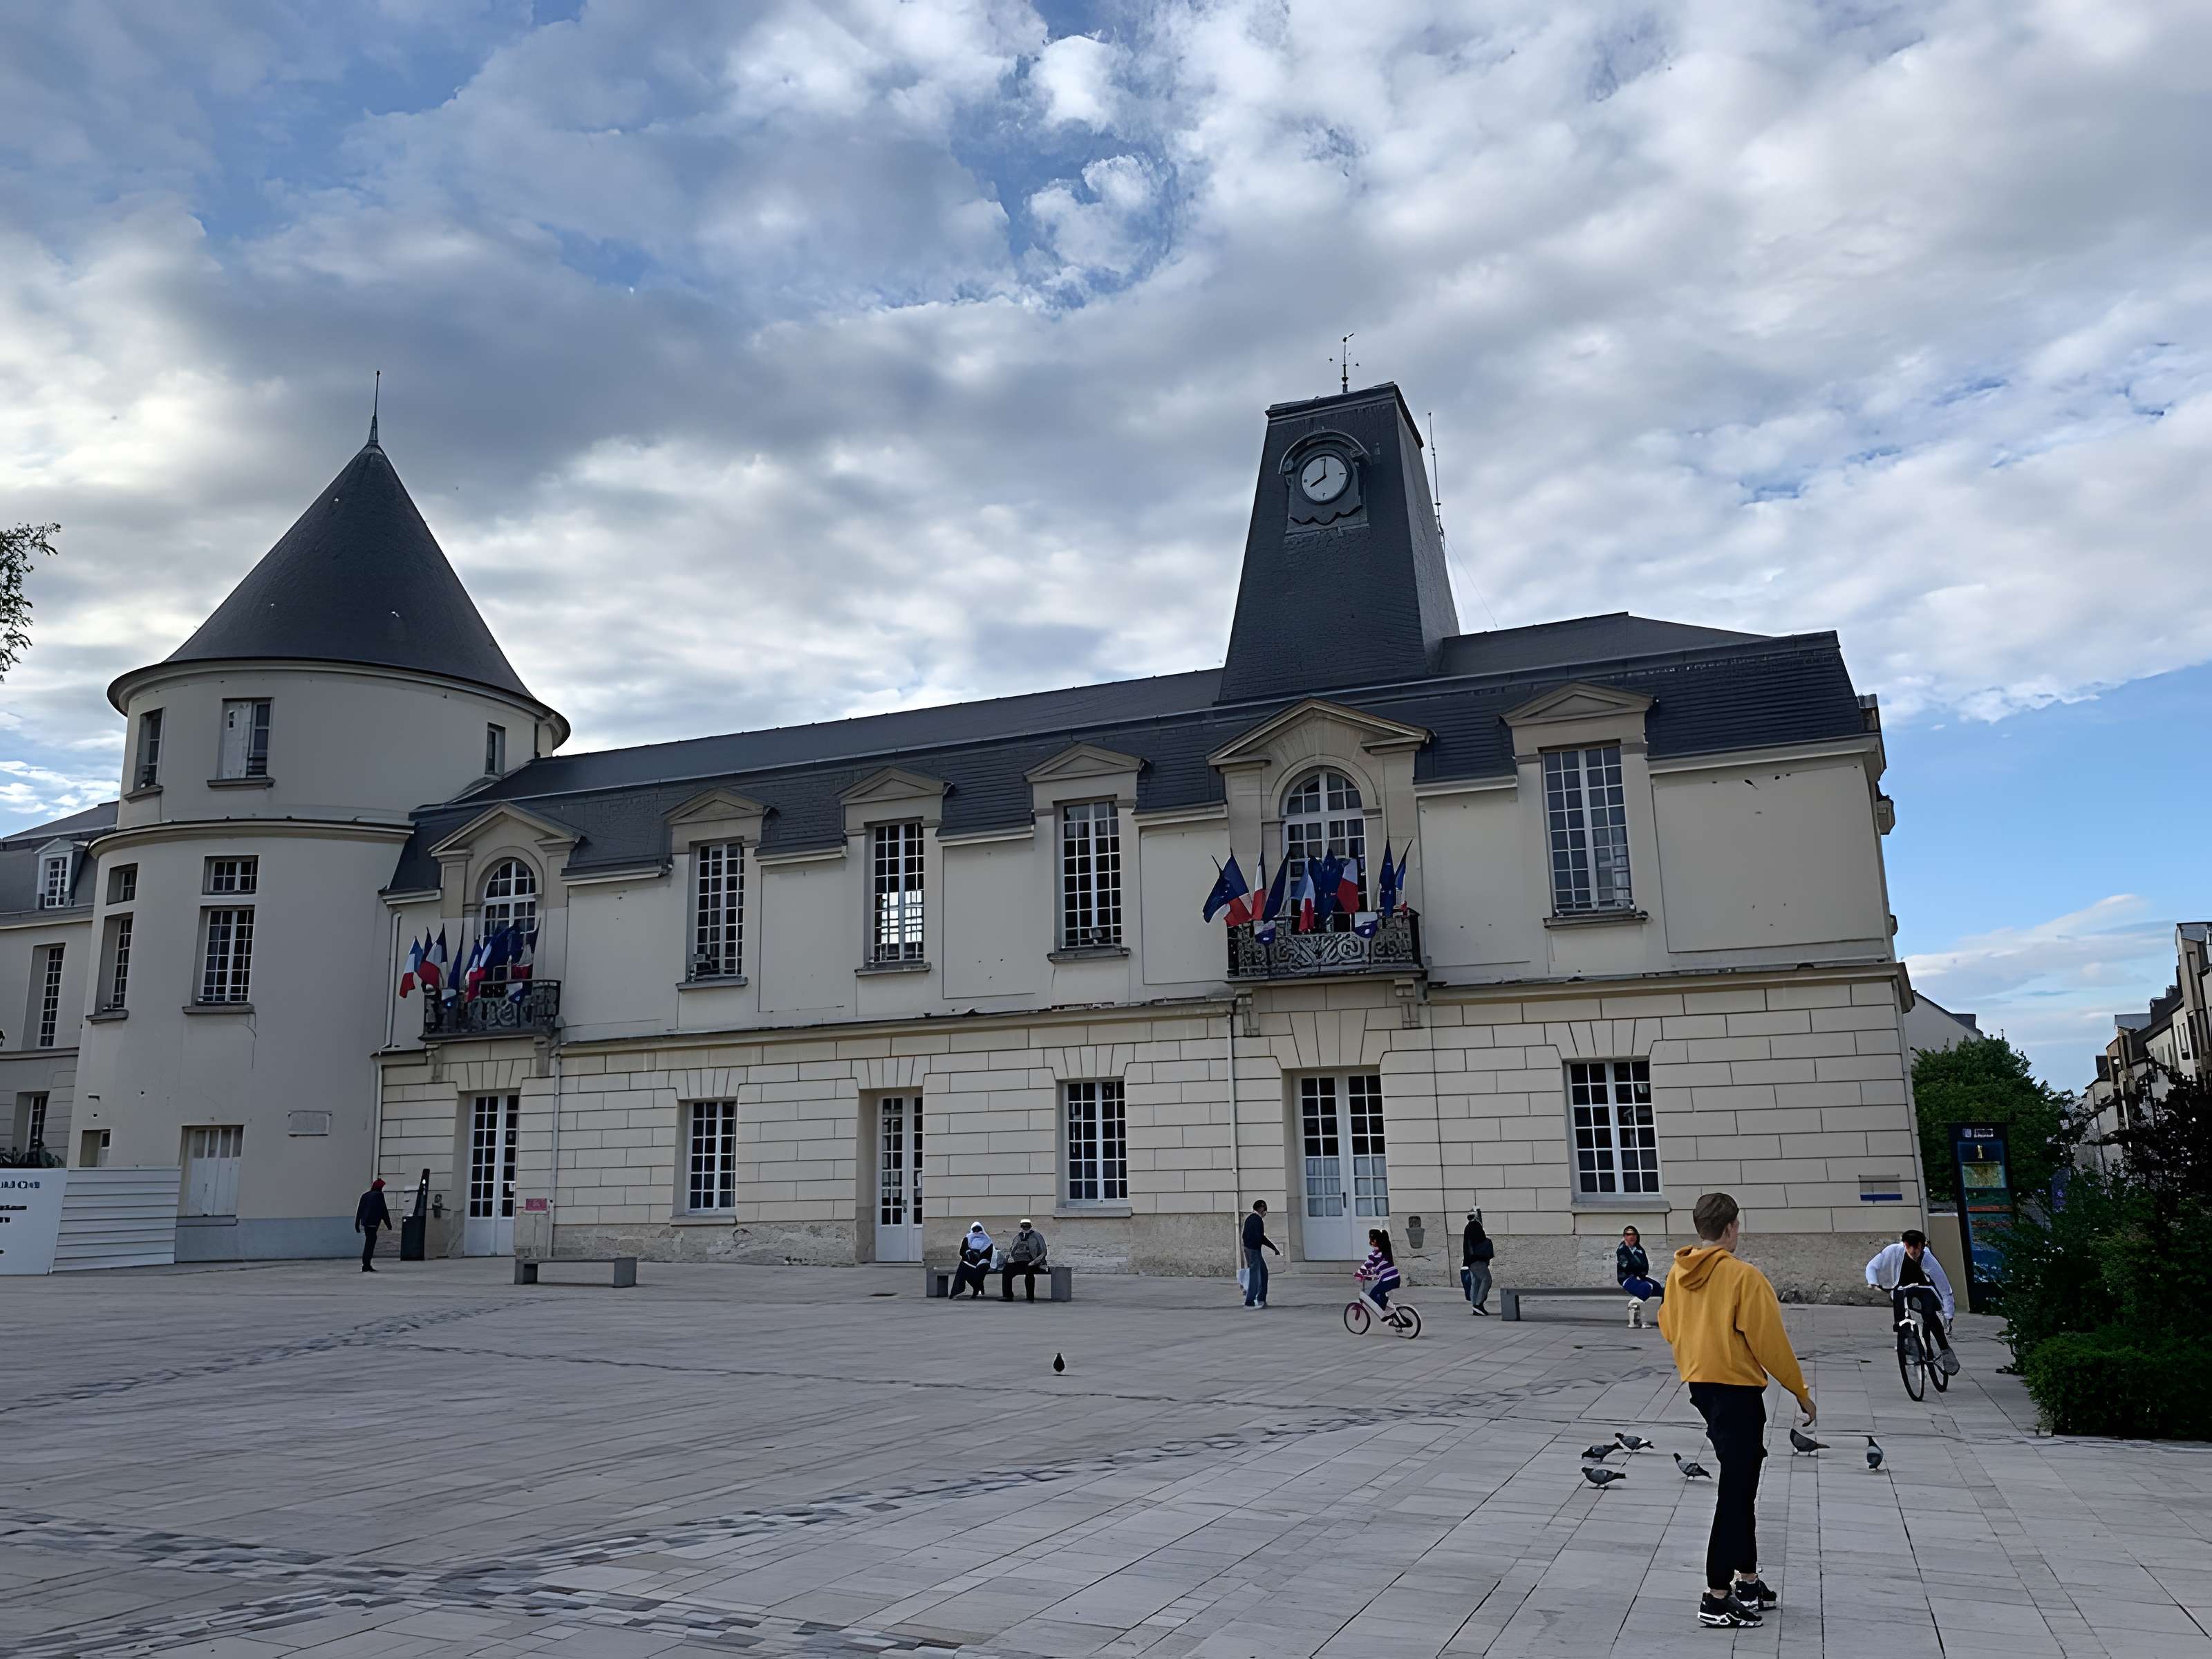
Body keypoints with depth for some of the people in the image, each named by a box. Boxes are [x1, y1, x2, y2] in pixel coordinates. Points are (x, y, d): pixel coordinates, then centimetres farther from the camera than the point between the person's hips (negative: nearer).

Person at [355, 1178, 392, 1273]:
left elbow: (359, 1211, 16)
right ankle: (366, 1265, -10)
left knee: (369, 1243, 16)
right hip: (373, 1223, -7)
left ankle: (367, 1265, 19)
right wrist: (389, 1224, -1)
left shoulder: (365, 1195, 15)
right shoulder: (379, 1195, -5)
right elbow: (384, 1211, -6)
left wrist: (357, 1225, 21)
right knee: (370, 1243, -6)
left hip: (365, 1222, 7)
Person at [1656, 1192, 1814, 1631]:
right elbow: (1771, 1342, -15)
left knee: (1739, 1485, 20)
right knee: (1735, 1494, 0)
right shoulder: (1744, 1276, -17)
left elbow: (1668, 1327, 14)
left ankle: (1747, 1580, 29)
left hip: (1698, 1385, 7)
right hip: (1737, 1390, -7)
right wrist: (1801, 1392, -3)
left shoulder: (1678, 1274, 3)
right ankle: (1718, 1599, 4)